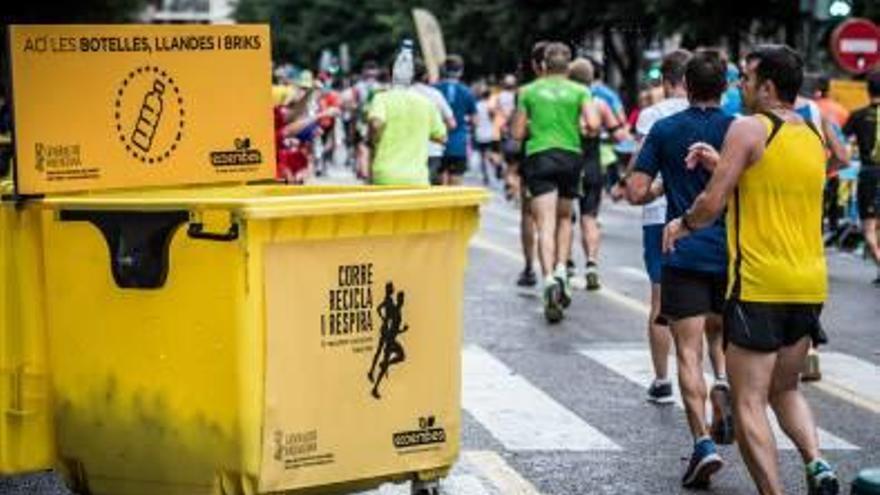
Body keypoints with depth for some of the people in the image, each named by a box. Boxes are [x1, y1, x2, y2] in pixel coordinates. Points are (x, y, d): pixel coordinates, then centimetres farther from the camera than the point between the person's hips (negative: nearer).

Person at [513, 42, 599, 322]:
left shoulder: (529, 92, 6)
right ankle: (561, 270, 3)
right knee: (564, 218, 21)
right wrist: (579, 126, 14)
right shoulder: (579, 91, 6)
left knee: (545, 225, -8)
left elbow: (518, 133, 7)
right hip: (570, 156, 1)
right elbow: (593, 124, -8)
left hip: (539, 156, -1)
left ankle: (549, 279, -26)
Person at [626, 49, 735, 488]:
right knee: (719, 332, 25)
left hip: (683, 254, -2)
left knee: (689, 352, -1)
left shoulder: (664, 131, -2)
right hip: (730, 252, 2)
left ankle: (703, 442, -11)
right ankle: (724, 385, -4)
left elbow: (636, 192, -4)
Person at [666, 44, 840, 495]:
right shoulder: (814, 137, 13)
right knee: (785, 389, 22)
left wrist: (682, 225, 6)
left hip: (759, 286, -7)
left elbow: (712, 204, -13)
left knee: (749, 402, 0)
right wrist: (722, 163, 19)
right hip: (810, 284, 7)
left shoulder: (749, 128, -9)